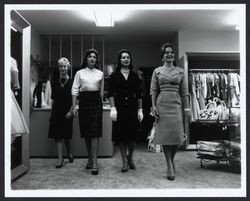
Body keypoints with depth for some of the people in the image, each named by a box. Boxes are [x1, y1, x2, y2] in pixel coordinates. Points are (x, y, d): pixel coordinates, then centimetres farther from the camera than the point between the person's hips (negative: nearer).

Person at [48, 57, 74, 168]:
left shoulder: (72, 82, -3)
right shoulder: (55, 81, 6)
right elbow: (53, 99, 9)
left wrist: (71, 111, -12)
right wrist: (52, 112, 5)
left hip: (67, 111, -2)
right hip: (57, 110, 2)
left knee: (67, 134, 9)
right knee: (58, 135, 0)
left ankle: (69, 153, 33)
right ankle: (60, 158, 6)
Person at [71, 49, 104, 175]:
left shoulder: (100, 74, 9)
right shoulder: (80, 73, 7)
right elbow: (75, 90, 3)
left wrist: (100, 103, 11)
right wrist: (74, 107, -4)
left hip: (96, 102, -1)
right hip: (84, 102, 1)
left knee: (95, 132, -8)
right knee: (86, 132, 7)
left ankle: (94, 161, -7)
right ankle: (90, 158, 23)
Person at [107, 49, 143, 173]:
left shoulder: (134, 76, 9)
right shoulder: (114, 75, 4)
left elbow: (139, 94, 9)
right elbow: (110, 93, -1)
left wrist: (140, 109, 3)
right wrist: (113, 108, -12)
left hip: (132, 106, 2)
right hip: (119, 106, -1)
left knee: (132, 134, 3)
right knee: (121, 134, 2)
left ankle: (130, 158, 26)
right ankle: (124, 162, 12)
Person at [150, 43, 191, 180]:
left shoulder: (180, 71, 11)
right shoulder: (157, 71, 8)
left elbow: (184, 91, 9)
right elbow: (153, 90, 5)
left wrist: (187, 107, 4)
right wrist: (153, 106, -6)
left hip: (176, 103, 1)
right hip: (162, 103, -1)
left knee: (177, 134, -3)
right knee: (165, 133, -3)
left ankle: (172, 159, 22)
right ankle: (170, 166, 3)